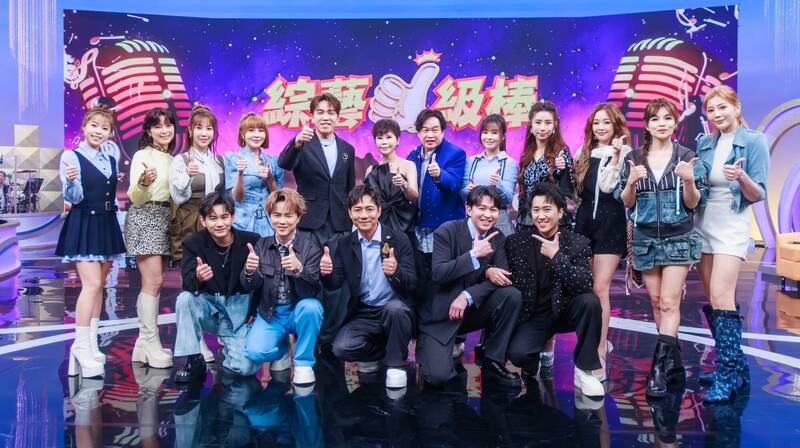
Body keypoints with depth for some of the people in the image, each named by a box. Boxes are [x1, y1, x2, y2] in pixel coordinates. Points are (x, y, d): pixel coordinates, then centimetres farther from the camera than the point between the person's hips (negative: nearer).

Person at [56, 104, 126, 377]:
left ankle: (90, 345, 15)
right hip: (84, 225, -7)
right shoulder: (71, 156, -6)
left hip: (107, 225, 7)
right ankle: (81, 346, -4)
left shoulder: (110, 161, 12)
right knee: (92, 284, -14)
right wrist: (71, 182, -35)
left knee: (99, 285, 8)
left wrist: (114, 238, 16)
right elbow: (74, 198, -12)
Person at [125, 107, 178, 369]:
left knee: (154, 283, 7)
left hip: (165, 220, 7)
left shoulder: (171, 158, 15)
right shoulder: (143, 155, -6)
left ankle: (144, 343, 12)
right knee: (153, 281, -12)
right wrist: (144, 182, -31)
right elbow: (134, 197, -13)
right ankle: (150, 342, -7)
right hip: (144, 219, -7)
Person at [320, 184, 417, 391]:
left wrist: (396, 271, -35)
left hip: (394, 310, -2)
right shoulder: (345, 245, 2)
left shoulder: (398, 239, -8)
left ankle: (395, 364, -10)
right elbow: (335, 283, -2)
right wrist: (327, 273, -26)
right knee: (341, 348, -22)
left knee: (395, 308, -36)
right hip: (363, 314, 3)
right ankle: (382, 351, 10)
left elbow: (412, 284, -12)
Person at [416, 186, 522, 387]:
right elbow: (438, 274, -23)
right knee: (438, 376, -21)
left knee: (512, 295, -20)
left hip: (473, 309, 5)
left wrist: (468, 296, -23)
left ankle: (493, 361, -5)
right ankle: (427, 348, 16)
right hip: (440, 315, -5)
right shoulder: (447, 232, -14)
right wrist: (474, 255, -31)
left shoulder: (497, 238, 0)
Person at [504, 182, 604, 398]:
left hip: (565, 311, 1)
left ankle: (584, 370, -10)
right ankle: (532, 366, 12)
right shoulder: (516, 242, -4)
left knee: (590, 301, -31)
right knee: (517, 353, -29)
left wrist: (556, 255, -25)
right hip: (532, 315, 0)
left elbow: (585, 285, -20)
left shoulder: (577, 243, -7)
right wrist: (489, 270, -19)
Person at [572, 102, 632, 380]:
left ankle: (599, 354, -10)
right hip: (584, 221, 5)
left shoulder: (624, 153, -1)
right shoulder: (583, 153, 14)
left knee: (600, 288, -12)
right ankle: (601, 340, 28)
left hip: (611, 224, -5)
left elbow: (610, 186, -14)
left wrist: (615, 156, -20)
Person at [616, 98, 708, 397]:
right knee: (656, 302, 8)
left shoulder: (687, 157, 0)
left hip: (678, 238, -2)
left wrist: (689, 181, -21)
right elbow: (625, 203, 4)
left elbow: (694, 204, -2)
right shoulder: (633, 158, 4)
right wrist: (631, 182, -16)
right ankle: (675, 364, 20)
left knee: (669, 302, -10)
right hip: (645, 238, 3)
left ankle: (660, 369, -9)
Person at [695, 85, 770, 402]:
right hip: (702, 225, 6)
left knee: (721, 297, -16)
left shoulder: (754, 141, -4)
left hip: (731, 227, -6)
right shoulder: (704, 144, 10)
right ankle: (735, 366, 22)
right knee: (713, 301, 8)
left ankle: (727, 377, -9)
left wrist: (741, 177, -26)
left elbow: (758, 195, -8)